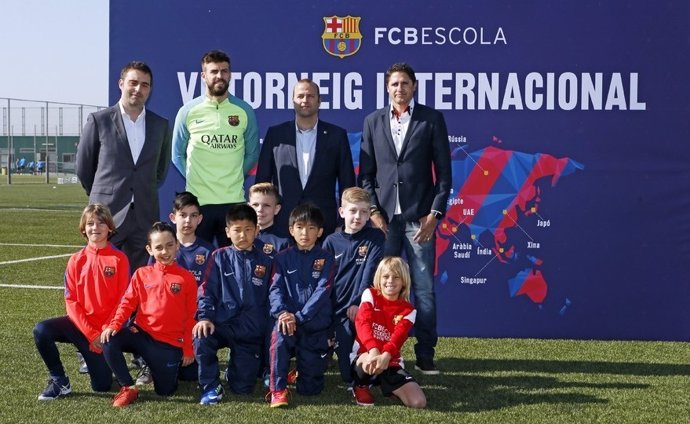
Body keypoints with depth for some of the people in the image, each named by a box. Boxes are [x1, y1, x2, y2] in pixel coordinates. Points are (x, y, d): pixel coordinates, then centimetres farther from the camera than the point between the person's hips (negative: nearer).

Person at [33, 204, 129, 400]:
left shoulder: (119, 259, -6)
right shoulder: (76, 260, 1)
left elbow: (122, 300, -7)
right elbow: (71, 300, -2)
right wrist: (91, 334, -12)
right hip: (80, 324, 2)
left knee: (102, 385, -8)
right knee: (41, 331, -26)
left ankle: (100, 356, 28)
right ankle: (59, 382, -7)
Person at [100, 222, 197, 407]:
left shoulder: (187, 278, -2)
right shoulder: (141, 274, 3)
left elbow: (190, 316, 1)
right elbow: (128, 303, 1)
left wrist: (188, 350, 0)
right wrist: (114, 325, -17)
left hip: (170, 343, -1)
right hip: (141, 334, 2)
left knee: (165, 391, -2)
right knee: (109, 340, -26)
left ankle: (175, 366, 34)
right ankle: (128, 388, -10)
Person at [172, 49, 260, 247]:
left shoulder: (244, 111, 4)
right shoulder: (188, 111, 2)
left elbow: (252, 153, 13)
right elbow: (177, 155, 11)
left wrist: (235, 177, 7)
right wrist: (195, 178, 5)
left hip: (234, 201, 1)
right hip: (197, 201, -1)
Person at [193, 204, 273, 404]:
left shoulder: (265, 262, 6)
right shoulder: (220, 257, 3)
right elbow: (207, 291, -1)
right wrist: (204, 317, -18)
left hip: (251, 332, 1)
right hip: (222, 324, -1)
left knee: (242, 387, -4)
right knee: (201, 339, -35)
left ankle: (236, 367, 34)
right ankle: (211, 387, -10)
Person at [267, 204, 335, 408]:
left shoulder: (326, 260, 0)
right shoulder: (283, 258, 5)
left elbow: (322, 292, -11)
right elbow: (275, 289, -4)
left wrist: (298, 317, -23)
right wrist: (282, 312, -25)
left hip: (315, 326, 0)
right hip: (289, 319, 1)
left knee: (310, 388, -1)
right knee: (279, 331, -37)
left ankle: (303, 369, 36)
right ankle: (278, 389, -24)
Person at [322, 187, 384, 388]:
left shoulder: (375, 238, 2)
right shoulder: (332, 241, 8)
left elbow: (370, 273, -8)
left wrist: (357, 302, -17)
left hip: (362, 306, -2)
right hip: (337, 309, 2)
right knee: (343, 347, -7)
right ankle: (350, 379, 18)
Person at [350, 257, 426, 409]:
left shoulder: (408, 311, 0)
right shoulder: (370, 295, -3)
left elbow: (398, 336, -19)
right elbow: (362, 322, -20)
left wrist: (385, 356, -41)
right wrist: (373, 350, -39)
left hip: (391, 361, 2)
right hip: (364, 355, -2)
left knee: (418, 402, -16)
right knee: (371, 362, -42)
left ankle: (384, 383, 15)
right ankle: (361, 385, -4)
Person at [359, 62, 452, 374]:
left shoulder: (432, 119, 5)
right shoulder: (373, 121, 11)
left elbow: (444, 172, 2)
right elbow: (365, 173, 10)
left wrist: (434, 214, -6)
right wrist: (373, 211, -2)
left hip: (419, 217, -2)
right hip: (383, 217, 2)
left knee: (424, 288, -1)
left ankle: (425, 356, 6)